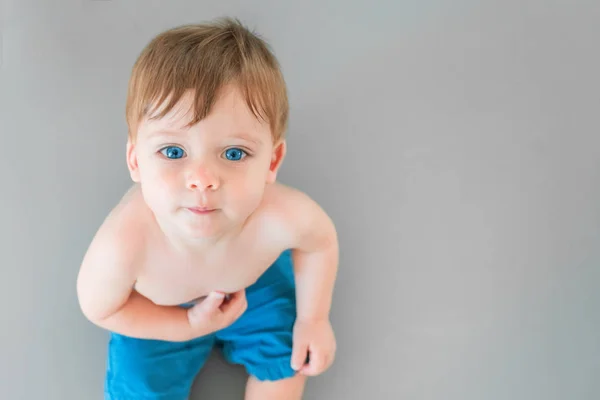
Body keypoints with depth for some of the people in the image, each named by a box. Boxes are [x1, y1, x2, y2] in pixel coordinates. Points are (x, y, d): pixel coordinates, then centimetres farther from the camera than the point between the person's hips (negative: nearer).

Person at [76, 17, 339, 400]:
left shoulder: (283, 218, -42)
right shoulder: (123, 243, -45)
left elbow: (320, 240, -14)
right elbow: (99, 308, -21)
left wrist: (313, 318, -5)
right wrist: (190, 324, -23)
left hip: (252, 283, 2)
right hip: (160, 311, -1)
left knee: (288, 354, 2)